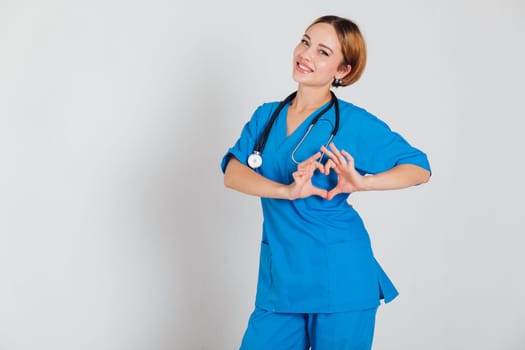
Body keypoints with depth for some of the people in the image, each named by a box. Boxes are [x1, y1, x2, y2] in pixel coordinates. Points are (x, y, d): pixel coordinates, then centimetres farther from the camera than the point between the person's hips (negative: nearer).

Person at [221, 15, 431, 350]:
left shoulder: (355, 122, -4)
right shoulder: (266, 115, 9)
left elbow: (419, 168, -3)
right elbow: (232, 172, -4)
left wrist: (362, 182, -20)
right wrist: (287, 191, -22)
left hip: (340, 276, -4)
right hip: (280, 276, 4)